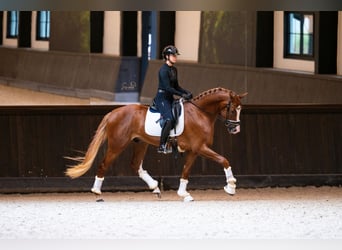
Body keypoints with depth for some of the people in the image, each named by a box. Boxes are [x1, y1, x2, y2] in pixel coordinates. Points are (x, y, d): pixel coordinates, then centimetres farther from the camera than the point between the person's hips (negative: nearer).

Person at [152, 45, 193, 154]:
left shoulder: (174, 70, 13)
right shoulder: (163, 70, -15)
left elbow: (176, 86, 19)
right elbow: (167, 87, -21)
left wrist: (187, 92, 3)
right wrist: (182, 95, -23)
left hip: (170, 98, 10)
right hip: (162, 97, -10)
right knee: (169, 119, -26)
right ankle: (162, 146, -25)